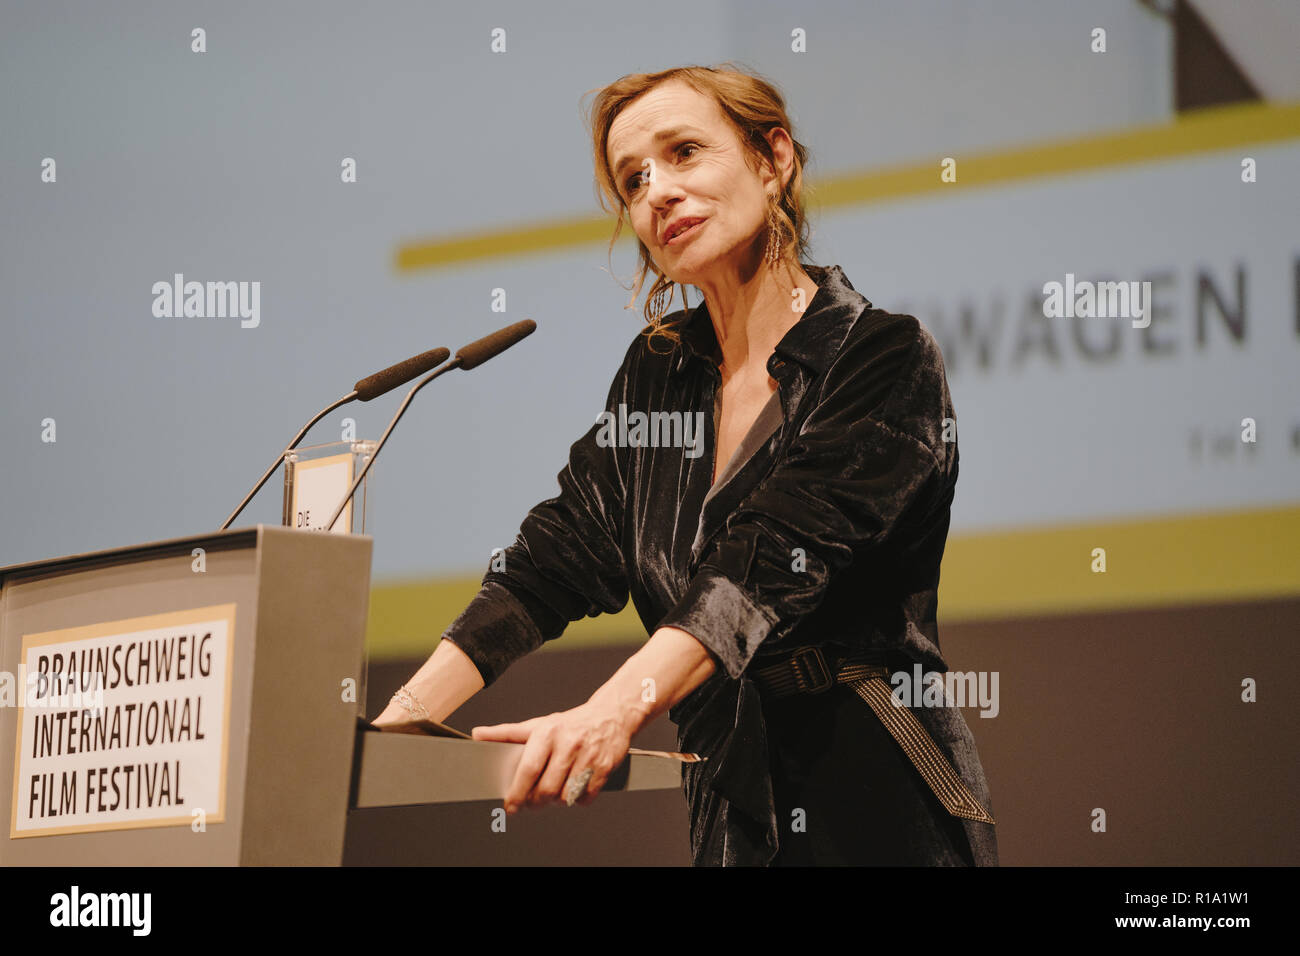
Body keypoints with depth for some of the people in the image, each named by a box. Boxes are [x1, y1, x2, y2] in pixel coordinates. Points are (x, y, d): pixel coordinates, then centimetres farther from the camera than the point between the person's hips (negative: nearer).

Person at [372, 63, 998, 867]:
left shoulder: (888, 359, -10)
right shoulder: (657, 373, 11)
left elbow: (774, 563, -23)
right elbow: (557, 556, 6)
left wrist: (617, 710, -37)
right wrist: (406, 714, -9)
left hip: (882, 808, -5)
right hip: (731, 807, 6)